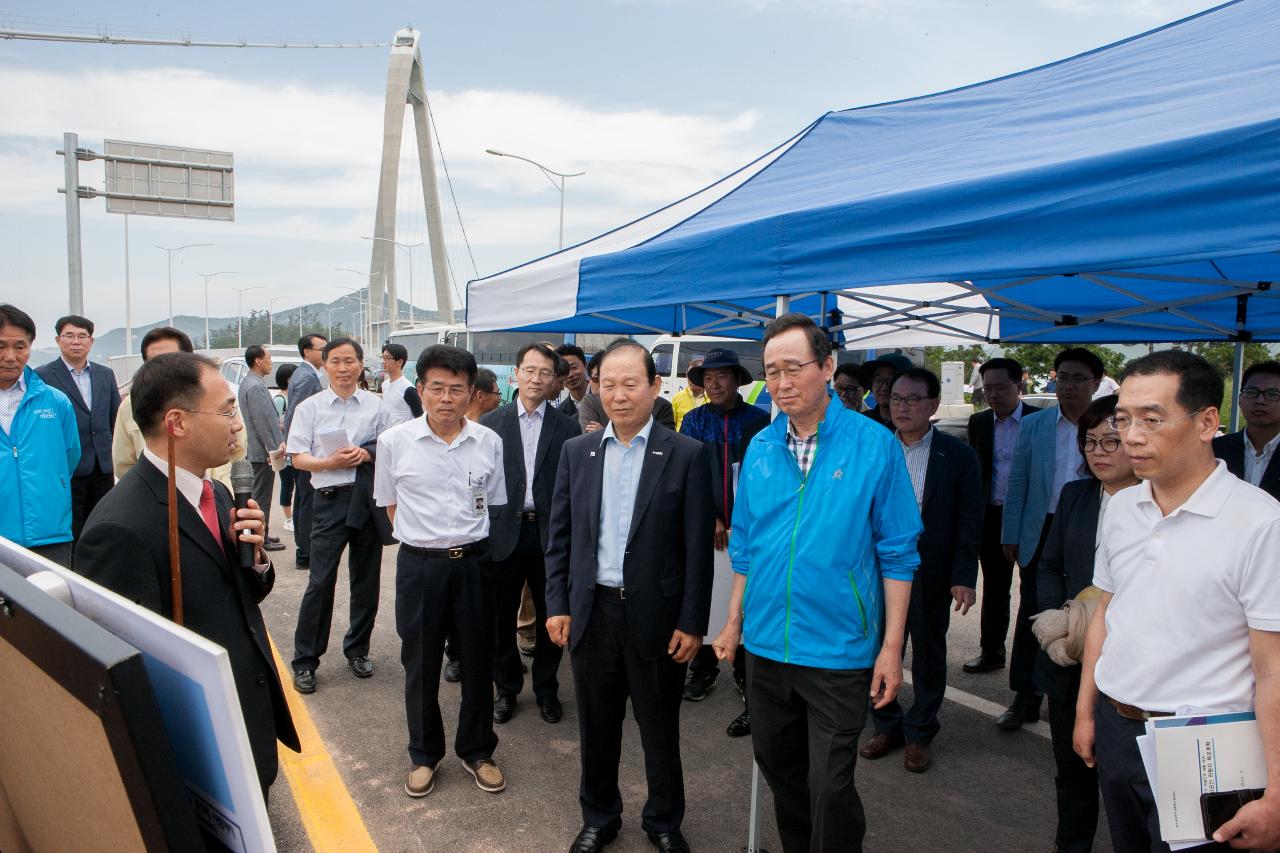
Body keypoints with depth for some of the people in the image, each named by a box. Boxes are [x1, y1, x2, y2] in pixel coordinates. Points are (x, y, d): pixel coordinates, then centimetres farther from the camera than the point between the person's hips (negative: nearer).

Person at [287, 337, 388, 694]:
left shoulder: (375, 406, 4)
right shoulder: (309, 407, 1)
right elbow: (298, 458, 0)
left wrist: (368, 453, -10)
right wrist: (329, 462, -17)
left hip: (369, 497, 2)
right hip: (331, 498, -2)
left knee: (366, 578, 12)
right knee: (321, 581, -4)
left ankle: (357, 649, 30)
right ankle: (305, 660, 10)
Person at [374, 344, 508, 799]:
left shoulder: (489, 442, -3)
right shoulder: (394, 442, -5)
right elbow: (391, 505, 8)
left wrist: (468, 541, 6)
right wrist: (424, 538, 6)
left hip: (474, 562, 1)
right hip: (419, 564, -1)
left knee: (477, 662, 12)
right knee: (420, 665, 12)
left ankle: (477, 750, 32)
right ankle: (424, 754, 33)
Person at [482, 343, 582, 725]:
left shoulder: (568, 427, 1)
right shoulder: (491, 423, 3)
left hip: (550, 534, 0)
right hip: (504, 532, 1)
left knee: (551, 617, 10)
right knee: (502, 617, 11)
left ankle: (546, 688, 29)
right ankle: (506, 688, 30)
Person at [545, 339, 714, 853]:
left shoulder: (687, 455, -7)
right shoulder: (576, 451, 3)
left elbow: (698, 547, -7)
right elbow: (559, 536, 7)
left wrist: (692, 623, -9)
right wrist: (557, 605, 2)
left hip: (656, 616, -3)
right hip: (591, 612, 3)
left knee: (659, 728, 13)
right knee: (596, 727, 16)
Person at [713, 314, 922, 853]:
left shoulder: (874, 444, -11)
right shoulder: (760, 448, 1)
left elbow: (897, 553, -8)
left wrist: (892, 646, -10)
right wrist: (734, 623, 9)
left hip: (838, 651, -4)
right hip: (765, 646, 5)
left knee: (830, 787, 3)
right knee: (778, 768, 20)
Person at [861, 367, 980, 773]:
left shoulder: (957, 455, -4)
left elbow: (969, 522, -4)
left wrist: (963, 576, -9)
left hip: (931, 574, -1)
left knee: (928, 655, 13)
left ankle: (919, 733, 30)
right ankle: (887, 726, 30)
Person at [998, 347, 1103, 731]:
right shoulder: (1034, 425, 4)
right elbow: (1017, 483, 6)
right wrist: (1011, 535, 3)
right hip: (1041, 533, 2)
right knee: (1031, 615, 5)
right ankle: (1026, 698, 16)